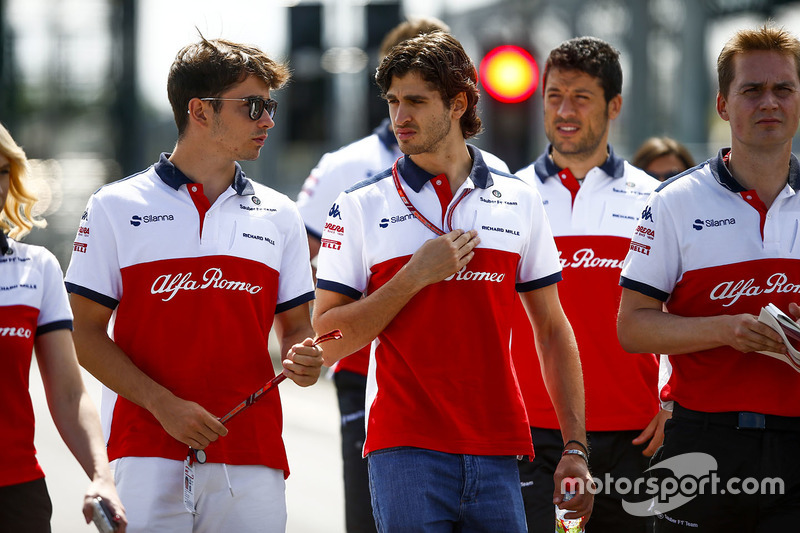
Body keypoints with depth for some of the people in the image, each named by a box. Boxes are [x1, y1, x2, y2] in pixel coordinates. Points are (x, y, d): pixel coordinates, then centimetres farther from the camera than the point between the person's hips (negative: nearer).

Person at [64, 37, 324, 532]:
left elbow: (297, 327, 17)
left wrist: (303, 359, -8)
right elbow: (88, 334, 2)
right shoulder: (117, 208, 4)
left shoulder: (279, 216, 13)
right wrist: (164, 404, -11)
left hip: (251, 454, 3)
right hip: (148, 452, -3)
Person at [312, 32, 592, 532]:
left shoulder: (520, 201, 9)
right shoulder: (360, 207, 3)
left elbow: (553, 330, 13)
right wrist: (416, 275, -11)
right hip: (405, 448, -2)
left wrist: (575, 449, 7)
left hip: (497, 452, 2)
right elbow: (327, 343, -1)